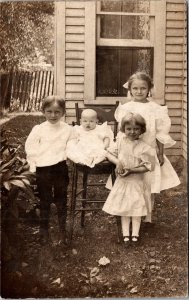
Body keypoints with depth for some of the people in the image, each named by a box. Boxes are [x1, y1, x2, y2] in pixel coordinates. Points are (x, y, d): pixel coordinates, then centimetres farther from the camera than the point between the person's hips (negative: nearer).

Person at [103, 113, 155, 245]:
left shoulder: (144, 147, -15)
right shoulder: (121, 141, -4)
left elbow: (147, 166, -15)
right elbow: (110, 153, -1)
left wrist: (131, 170, -24)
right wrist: (117, 162, -19)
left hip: (137, 181, -3)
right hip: (122, 181, 3)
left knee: (137, 207, 8)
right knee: (124, 208, 9)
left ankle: (135, 234, 17)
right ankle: (125, 234, 17)